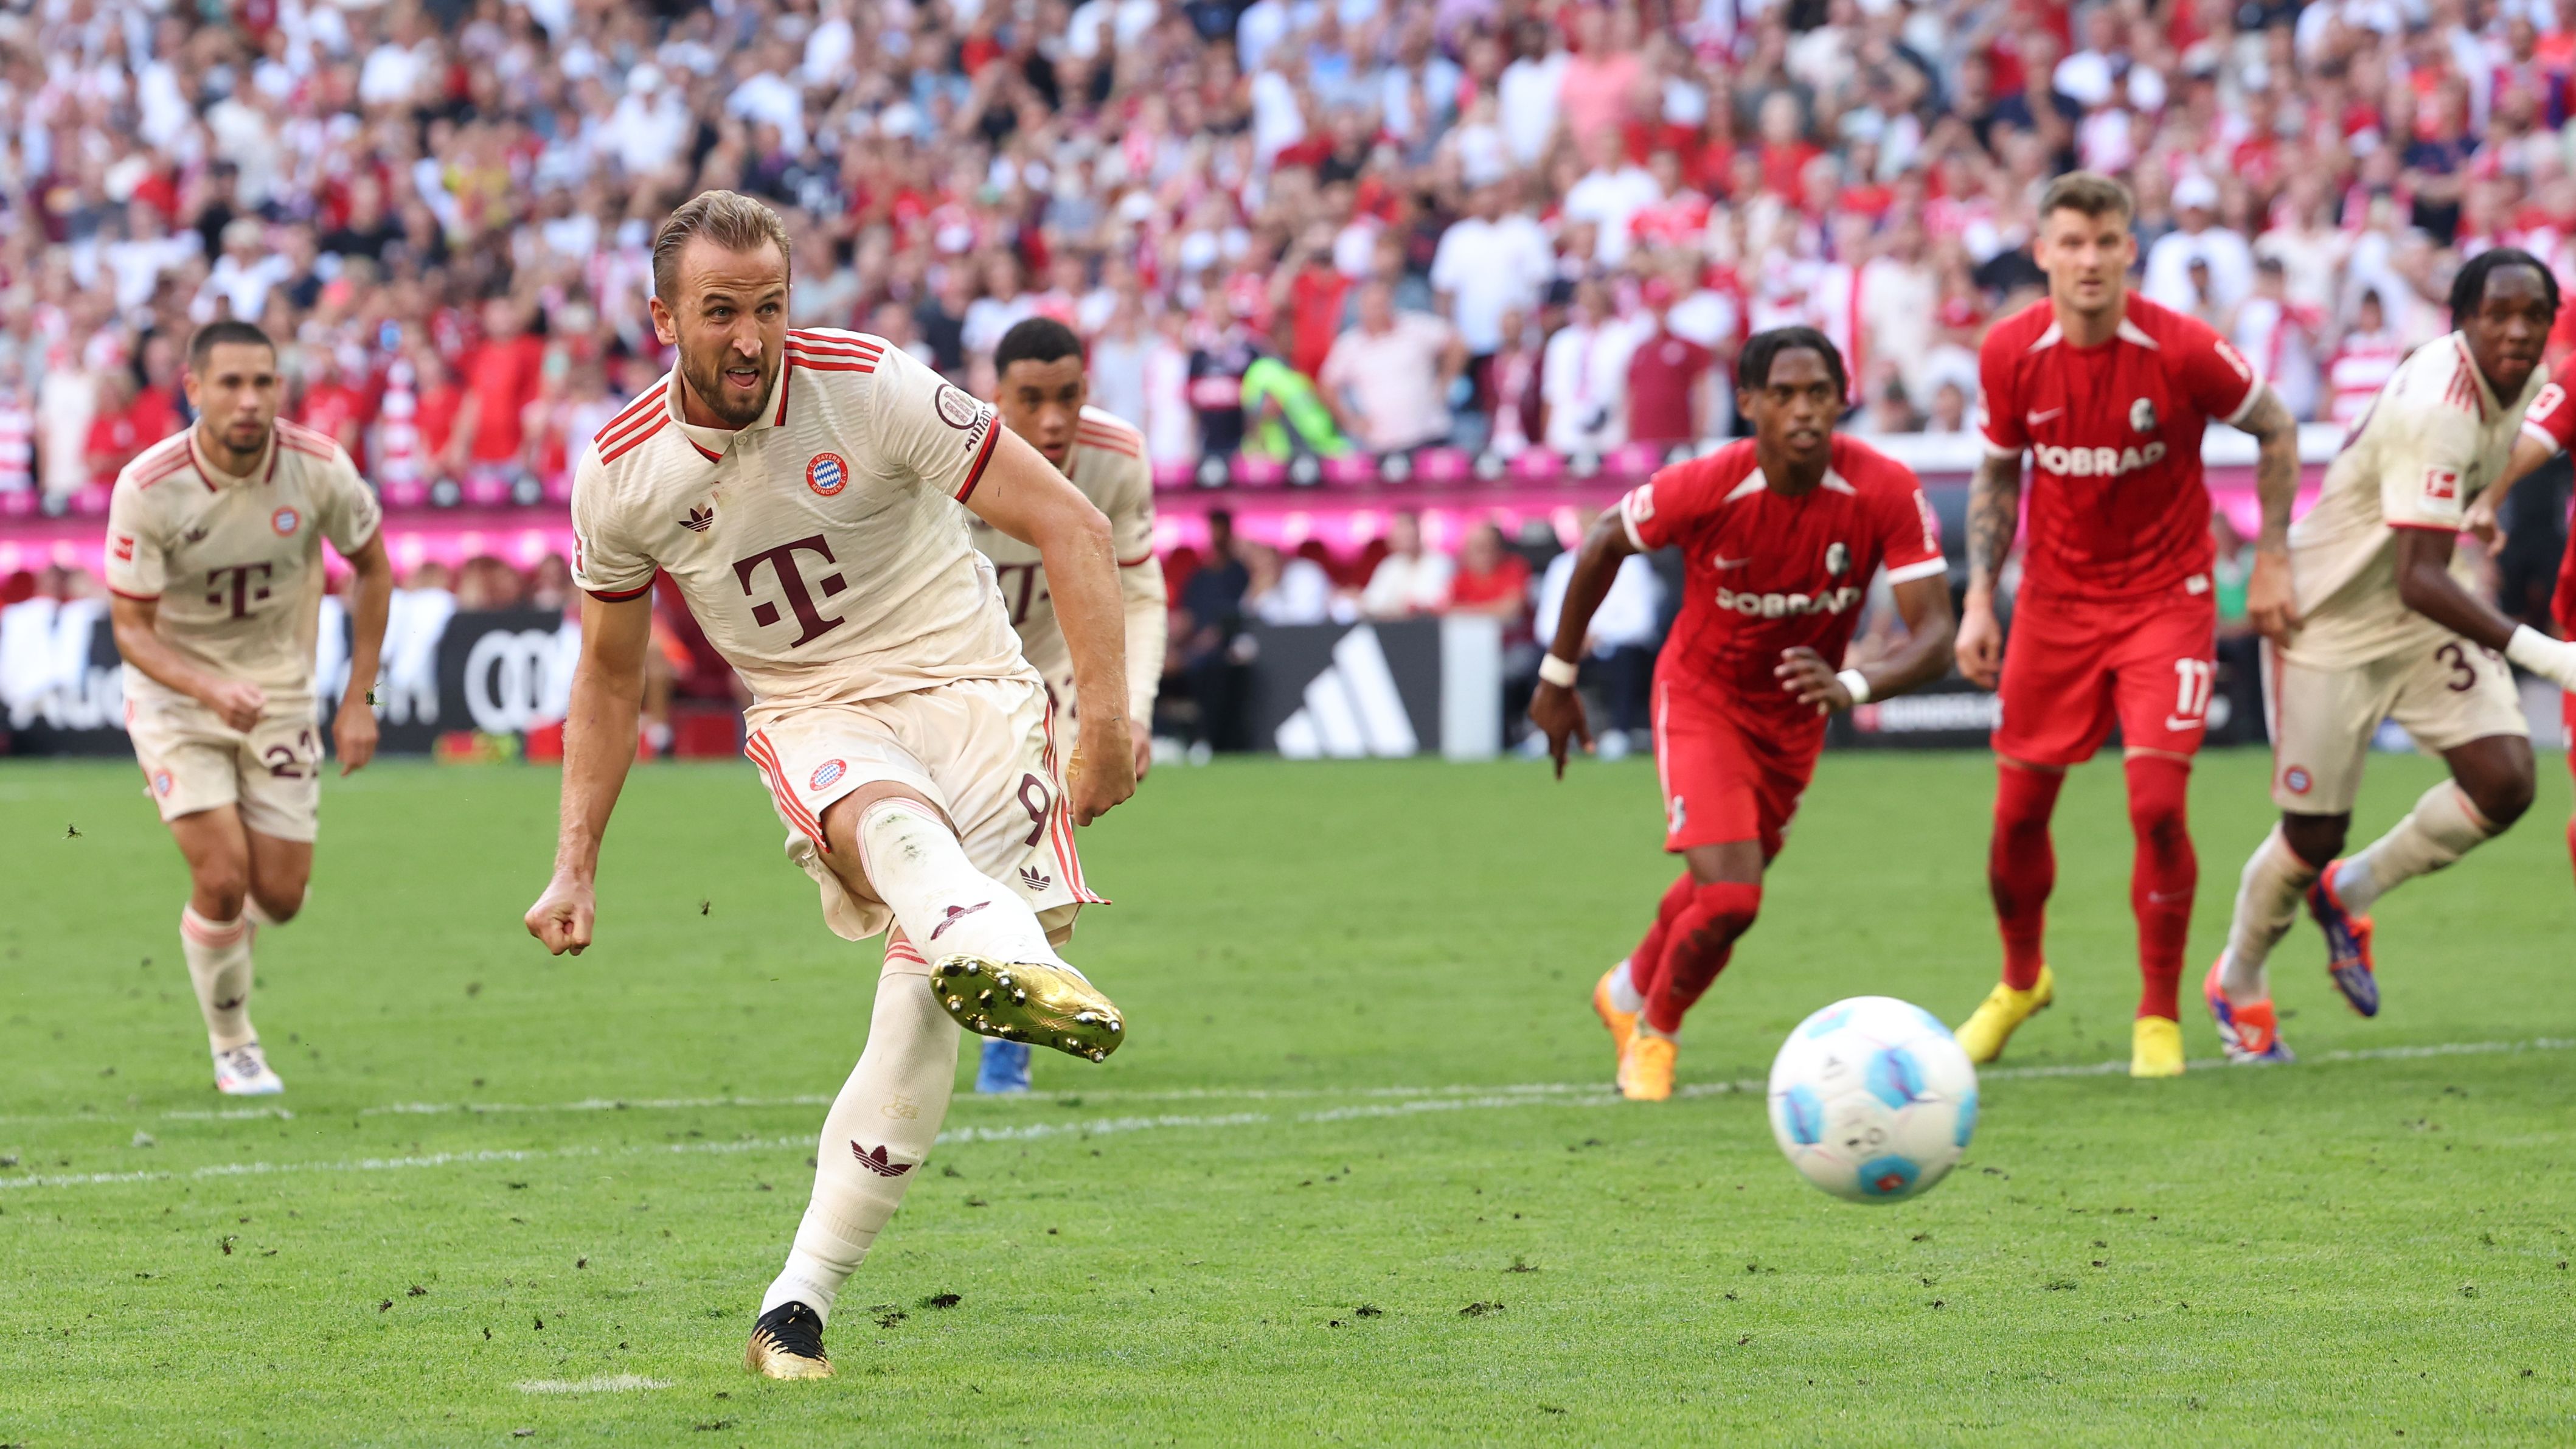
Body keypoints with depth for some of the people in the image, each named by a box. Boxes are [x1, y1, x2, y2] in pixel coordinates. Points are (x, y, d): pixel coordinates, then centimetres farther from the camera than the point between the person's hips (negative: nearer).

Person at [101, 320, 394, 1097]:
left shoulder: (319, 467, -17)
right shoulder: (147, 489, -23)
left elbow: (372, 566, 1)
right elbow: (131, 628, -17)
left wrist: (358, 700, -1)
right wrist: (212, 690, -36)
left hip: (279, 687, 3)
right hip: (174, 692, -2)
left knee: (279, 898, 0)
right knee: (223, 878, -16)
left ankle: (221, 922, 39)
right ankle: (233, 1046, 9)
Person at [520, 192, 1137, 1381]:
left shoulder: (871, 390, -12)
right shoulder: (621, 475, -2)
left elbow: (1070, 526, -10)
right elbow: (608, 679, 15)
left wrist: (1107, 722, -19)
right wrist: (574, 868, 9)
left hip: (964, 690, -1)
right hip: (814, 718, 1)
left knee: (922, 1024, -18)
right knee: (883, 820, -38)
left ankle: (800, 1305, -11)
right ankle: (1006, 961, -71)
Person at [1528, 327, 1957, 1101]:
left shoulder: (1887, 493, -27)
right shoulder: (1704, 488, -29)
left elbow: (1935, 633, -29)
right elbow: (1604, 544, -8)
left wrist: (1851, 686, -49)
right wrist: (1558, 675, -1)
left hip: (1797, 711, 4)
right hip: (1702, 696, -4)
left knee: (1723, 886, 21)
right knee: (1729, 899, -18)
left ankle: (1631, 993, 53)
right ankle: (1653, 1034, 13)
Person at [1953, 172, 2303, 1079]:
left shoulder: (2182, 350, -17)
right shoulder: (2010, 354, -9)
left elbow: (2274, 428, 0)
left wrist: (2271, 560, -3)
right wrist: (1980, 600, 0)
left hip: (2166, 597, -3)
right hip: (2054, 601, 3)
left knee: (2158, 802, -14)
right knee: (2019, 808, 6)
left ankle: (2159, 1018, 2)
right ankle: (2020, 979, 35)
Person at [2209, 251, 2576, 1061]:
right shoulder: (2436, 414, -34)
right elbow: (2418, 582, -41)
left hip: (2426, 621, 7)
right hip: (2333, 620, -7)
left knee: (2504, 783, -10)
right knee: (2315, 833, 0)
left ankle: (2350, 892, 16)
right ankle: (2237, 981, 29)